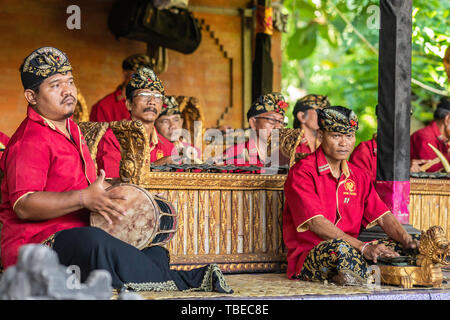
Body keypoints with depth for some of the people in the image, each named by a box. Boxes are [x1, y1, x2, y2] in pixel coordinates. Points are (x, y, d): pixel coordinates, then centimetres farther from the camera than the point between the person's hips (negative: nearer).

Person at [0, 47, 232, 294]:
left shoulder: (71, 129, 18)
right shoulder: (30, 141, -14)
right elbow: (23, 205, -26)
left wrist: (103, 195, 11)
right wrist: (84, 198, -31)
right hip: (36, 243, -10)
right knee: (92, 241, -38)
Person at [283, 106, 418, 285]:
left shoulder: (358, 176, 15)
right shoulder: (302, 172, -8)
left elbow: (382, 216, 8)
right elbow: (316, 223, -19)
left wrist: (406, 241, -14)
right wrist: (363, 247, -28)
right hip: (307, 258, -8)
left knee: (400, 247, -12)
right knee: (340, 248, -39)